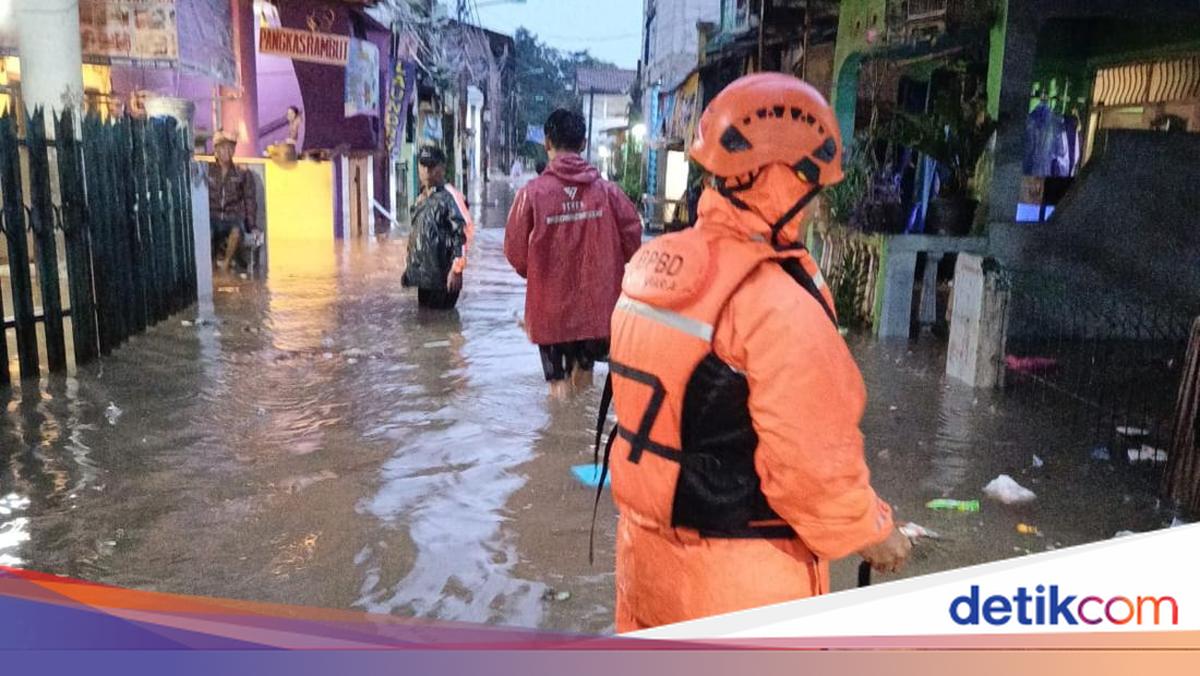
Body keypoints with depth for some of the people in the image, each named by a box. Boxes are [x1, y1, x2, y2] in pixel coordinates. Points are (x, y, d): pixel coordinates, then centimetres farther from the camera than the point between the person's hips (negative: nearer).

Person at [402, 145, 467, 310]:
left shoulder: (450, 196, -11)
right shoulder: (421, 199, 16)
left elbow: (463, 233, -18)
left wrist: (456, 269, -22)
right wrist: (410, 267, 23)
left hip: (443, 276, -9)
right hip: (423, 276, 9)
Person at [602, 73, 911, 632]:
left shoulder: (652, 266, 0)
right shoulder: (778, 305, -25)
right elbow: (813, 463, -23)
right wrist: (870, 532, -5)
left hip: (647, 548, 7)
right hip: (740, 576, -7)